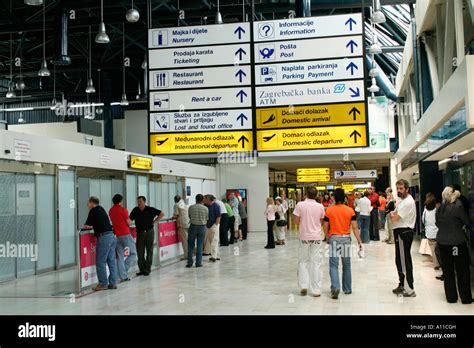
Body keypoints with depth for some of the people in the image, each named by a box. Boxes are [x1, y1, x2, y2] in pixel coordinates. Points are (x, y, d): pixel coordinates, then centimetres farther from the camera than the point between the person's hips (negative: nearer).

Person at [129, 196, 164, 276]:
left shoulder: (150, 209, -4)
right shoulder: (135, 210, 2)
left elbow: (162, 213, 0)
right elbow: (130, 220, 6)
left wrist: (155, 221, -2)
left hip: (149, 232, -2)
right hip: (140, 233, 2)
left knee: (149, 251, 2)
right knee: (140, 252, 1)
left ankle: (147, 270, 9)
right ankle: (142, 270, 11)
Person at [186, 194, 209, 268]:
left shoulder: (191, 207, -5)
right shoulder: (205, 208, -5)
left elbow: (189, 216, 7)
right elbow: (207, 219, 3)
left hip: (193, 226, 0)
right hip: (202, 227, 0)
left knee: (191, 245, 9)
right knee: (200, 246, 7)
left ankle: (189, 262, 8)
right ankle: (198, 263, 7)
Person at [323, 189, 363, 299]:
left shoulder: (329, 210, -4)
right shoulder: (350, 210, -2)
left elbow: (325, 227, -1)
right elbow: (355, 227, -6)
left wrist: (328, 238, 15)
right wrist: (359, 241, -2)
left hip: (334, 238, -2)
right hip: (346, 238, 2)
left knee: (334, 265, -1)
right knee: (346, 265, 15)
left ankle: (335, 287, -18)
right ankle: (347, 289, 24)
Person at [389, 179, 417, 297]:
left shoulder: (408, 202, -18)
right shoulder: (402, 200, 15)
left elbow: (394, 218, -20)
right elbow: (394, 215, 18)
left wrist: (392, 214, 1)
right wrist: (393, 214, -3)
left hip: (404, 232, -10)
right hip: (400, 232, 10)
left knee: (404, 261, -7)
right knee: (400, 260, 18)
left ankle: (409, 290, -3)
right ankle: (402, 285, 29)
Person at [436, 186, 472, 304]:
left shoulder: (439, 209, 2)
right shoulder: (458, 206, -13)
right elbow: (467, 222, -5)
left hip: (442, 242, 5)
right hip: (457, 242, -5)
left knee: (447, 271, 11)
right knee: (462, 271, 6)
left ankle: (451, 297, 15)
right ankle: (466, 298, 12)